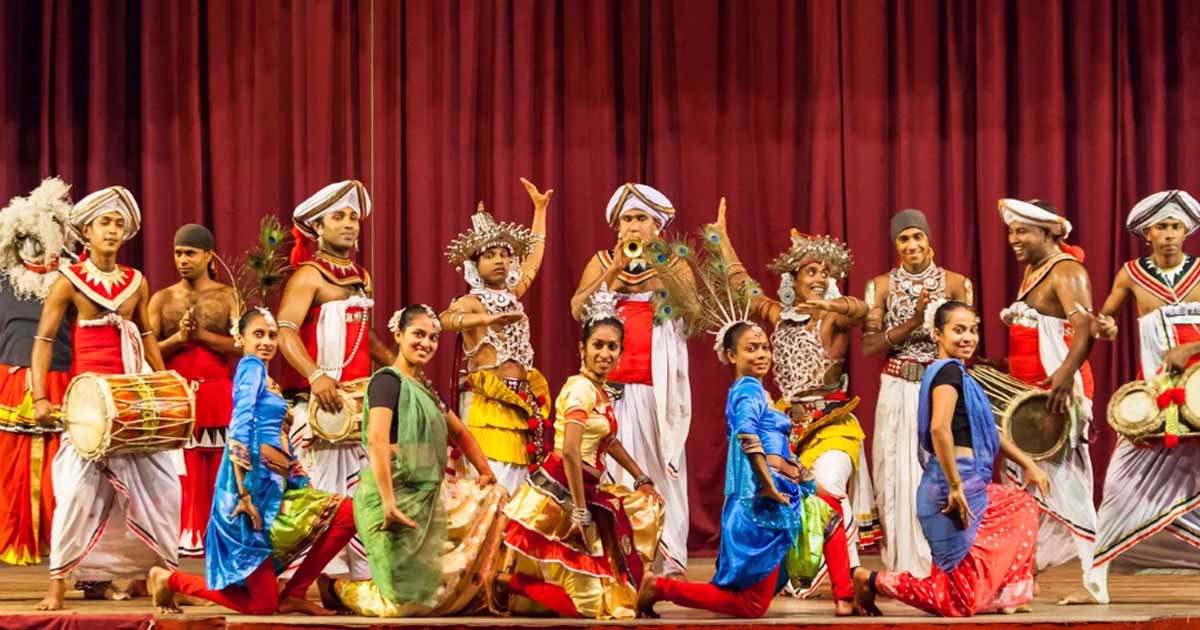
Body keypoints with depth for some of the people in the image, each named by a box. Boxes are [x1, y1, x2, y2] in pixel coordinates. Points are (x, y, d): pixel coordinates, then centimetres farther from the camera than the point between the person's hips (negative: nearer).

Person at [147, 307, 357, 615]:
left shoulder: (265, 379, 23)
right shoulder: (251, 367, -6)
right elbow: (240, 429, -17)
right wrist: (244, 493, -24)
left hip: (276, 484, 9)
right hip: (255, 481, -9)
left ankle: (293, 595, 3)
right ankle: (169, 579, 9)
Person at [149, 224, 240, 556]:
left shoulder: (227, 296, 6)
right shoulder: (162, 298, 9)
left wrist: (201, 335, -13)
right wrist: (179, 338, -12)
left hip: (217, 394, 0)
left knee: (218, 469, 0)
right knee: (181, 472, -3)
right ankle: (183, 536, 1)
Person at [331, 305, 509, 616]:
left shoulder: (425, 389, 16)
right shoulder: (388, 380, -11)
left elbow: (460, 433, 28)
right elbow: (377, 441, -23)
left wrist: (487, 473, 17)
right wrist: (388, 503, -31)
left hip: (429, 496, 9)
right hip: (398, 497, -9)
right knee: (409, 600, -8)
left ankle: (467, 590, 18)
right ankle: (341, 588, 20)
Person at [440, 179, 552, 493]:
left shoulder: (511, 296, 16)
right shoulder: (471, 302, -5)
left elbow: (534, 259, 32)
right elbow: (441, 321, -27)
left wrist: (540, 209, 38)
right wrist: (489, 319, -41)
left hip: (520, 403, 7)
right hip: (488, 403, -7)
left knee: (516, 481, 2)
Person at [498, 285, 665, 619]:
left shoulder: (601, 391, 13)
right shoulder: (581, 388, -17)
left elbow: (609, 442, 30)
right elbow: (570, 452, -26)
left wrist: (642, 478, 30)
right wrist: (581, 512, -26)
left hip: (587, 489, 10)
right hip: (562, 491, -10)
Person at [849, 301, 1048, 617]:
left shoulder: (958, 374, 17)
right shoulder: (950, 371, -13)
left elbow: (986, 432, 27)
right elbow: (939, 428, -29)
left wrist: (1028, 464, 25)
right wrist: (955, 486, -25)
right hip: (954, 488, -10)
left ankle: (1006, 595, 27)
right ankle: (872, 580, 1)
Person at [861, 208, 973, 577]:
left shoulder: (954, 283, 3)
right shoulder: (882, 286, 3)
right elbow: (869, 346, -4)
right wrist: (913, 322, -14)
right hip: (898, 392, 0)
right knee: (899, 475, 0)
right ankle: (905, 565, 7)